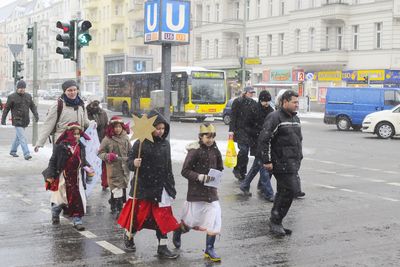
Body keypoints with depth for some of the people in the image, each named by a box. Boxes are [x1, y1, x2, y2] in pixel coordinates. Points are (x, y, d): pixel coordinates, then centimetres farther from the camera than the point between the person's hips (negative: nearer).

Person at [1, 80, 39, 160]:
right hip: (17, 121, -6)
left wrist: (36, 115, -4)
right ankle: (26, 154, -16)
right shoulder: (12, 97, -6)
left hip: (25, 121, 6)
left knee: (18, 136, 18)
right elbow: (6, 108, -1)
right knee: (22, 138, -12)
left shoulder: (28, 96, 8)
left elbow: (32, 106, 11)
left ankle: (13, 151, 34)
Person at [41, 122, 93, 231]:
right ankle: (55, 215, 39)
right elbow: (53, 160, -9)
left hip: (76, 178, 3)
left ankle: (77, 220, 6)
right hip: (63, 177, -3)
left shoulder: (80, 147, 2)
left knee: (77, 198, -2)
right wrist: (50, 175, -11)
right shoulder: (61, 146, -13)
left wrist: (87, 167, -4)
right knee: (59, 198, 12)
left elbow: (83, 161, 14)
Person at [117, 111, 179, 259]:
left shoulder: (165, 143, 6)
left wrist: (171, 185, 16)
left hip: (161, 187, 5)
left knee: (163, 216, 4)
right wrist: (134, 164, -33)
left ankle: (163, 248, 14)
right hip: (143, 186, -5)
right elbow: (129, 160, -10)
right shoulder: (141, 144, -12)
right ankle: (128, 235, 36)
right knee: (140, 214, 7)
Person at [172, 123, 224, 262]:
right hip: (196, 192, -4)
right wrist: (200, 177, -25)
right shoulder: (195, 151, -13)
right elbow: (185, 171, -13)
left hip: (211, 191, 4)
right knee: (191, 220, 11)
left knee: (213, 220, -1)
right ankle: (178, 231, 43)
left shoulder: (215, 151, 2)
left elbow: (220, 168, 14)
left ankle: (209, 249, 13)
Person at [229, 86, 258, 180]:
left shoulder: (253, 103, 13)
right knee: (243, 149, -17)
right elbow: (233, 117, -5)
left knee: (245, 152, 5)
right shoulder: (237, 102, -1)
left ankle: (242, 174, 13)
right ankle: (236, 169, 2)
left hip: (250, 130, 5)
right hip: (240, 129, -5)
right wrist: (231, 130, -12)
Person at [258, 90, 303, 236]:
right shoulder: (275, 117, -10)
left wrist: (299, 158, 21)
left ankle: (275, 223, 20)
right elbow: (263, 139, -15)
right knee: (290, 190, -14)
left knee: (283, 192, 11)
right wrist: (267, 161, -16)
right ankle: (275, 221, -3)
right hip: (281, 163, -9)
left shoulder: (295, 119, 18)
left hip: (293, 163, 9)